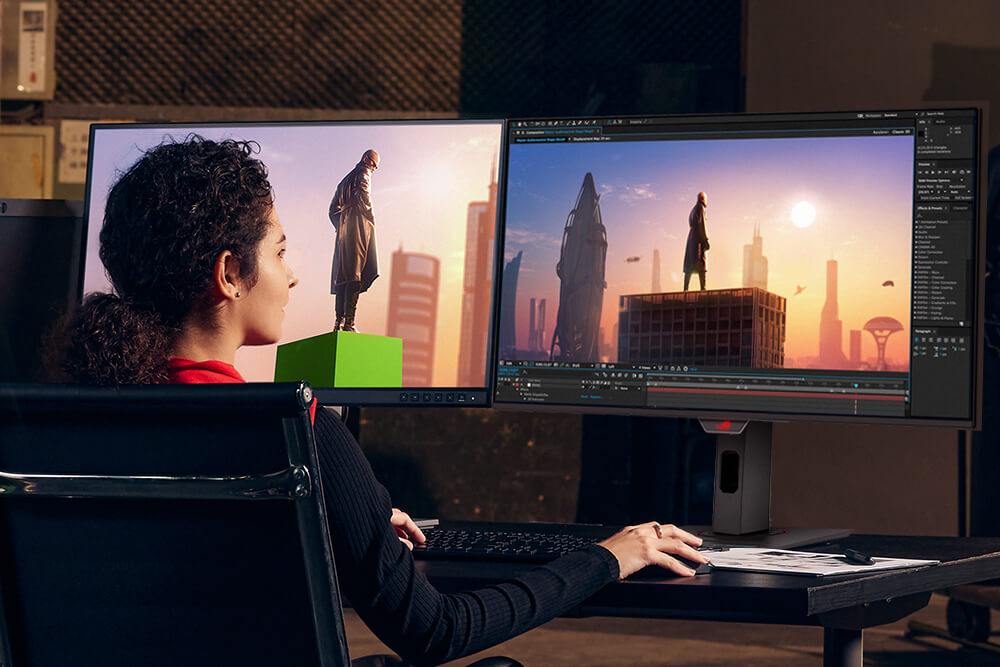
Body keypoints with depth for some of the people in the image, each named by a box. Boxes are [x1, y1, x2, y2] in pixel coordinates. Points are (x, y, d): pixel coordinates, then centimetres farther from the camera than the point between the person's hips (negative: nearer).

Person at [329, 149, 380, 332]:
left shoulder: (344, 182, 27)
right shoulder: (363, 174, 3)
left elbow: (333, 209, 22)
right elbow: (363, 193, -14)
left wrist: (340, 225, 14)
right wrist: (371, 217, -6)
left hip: (343, 229, 8)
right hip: (360, 225, -8)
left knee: (342, 275, 3)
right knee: (355, 274, -15)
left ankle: (339, 320, -5)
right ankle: (349, 321, -25)